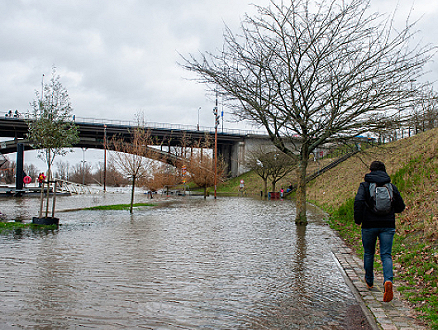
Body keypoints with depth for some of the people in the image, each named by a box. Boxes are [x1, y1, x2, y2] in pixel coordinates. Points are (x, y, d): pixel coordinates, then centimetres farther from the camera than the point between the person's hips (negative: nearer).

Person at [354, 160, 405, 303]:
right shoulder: (392, 186, 7)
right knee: (386, 255, 0)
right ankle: (388, 281, -23)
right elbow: (400, 207, 8)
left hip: (369, 225, -1)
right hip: (387, 225, 1)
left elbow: (358, 201, -18)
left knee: (368, 253, 17)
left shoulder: (365, 185, -1)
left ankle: (369, 281, 32)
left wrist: (358, 220, -8)